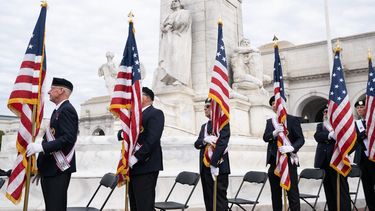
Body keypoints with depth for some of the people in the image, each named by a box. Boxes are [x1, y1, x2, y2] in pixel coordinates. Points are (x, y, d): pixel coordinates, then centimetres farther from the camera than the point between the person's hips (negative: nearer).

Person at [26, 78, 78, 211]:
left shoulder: (67, 110, -12)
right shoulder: (59, 110, 18)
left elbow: (69, 138, -23)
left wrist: (41, 146, -25)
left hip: (58, 170, -10)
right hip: (50, 168, 10)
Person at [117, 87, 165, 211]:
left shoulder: (155, 113, -6)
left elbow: (152, 139, -19)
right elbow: (120, 134, 16)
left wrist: (135, 158, -22)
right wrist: (123, 133, -8)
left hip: (146, 166, -8)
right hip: (133, 166, 8)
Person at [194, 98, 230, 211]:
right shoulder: (204, 126, 20)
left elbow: (222, 143, -15)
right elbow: (196, 144, 9)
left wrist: (213, 163, -21)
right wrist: (205, 140, -13)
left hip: (218, 166, -7)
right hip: (205, 167, 7)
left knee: (220, 199, -3)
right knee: (208, 199, 9)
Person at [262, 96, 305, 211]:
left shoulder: (293, 119, 0)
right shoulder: (270, 121, 14)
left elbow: (301, 139, -5)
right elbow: (265, 137, 3)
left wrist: (291, 148, -23)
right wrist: (274, 133, -18)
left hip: (289, 160, -4)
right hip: (274, 160, 5)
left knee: (292, 193, -2)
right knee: (275, 193, 11)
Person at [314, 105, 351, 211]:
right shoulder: (320, 125, 16)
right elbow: (317, 136, -4)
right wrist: (330, 135, -19)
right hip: (324, 161, 4)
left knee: (341, 189, -4)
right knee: (329, 190, 7)